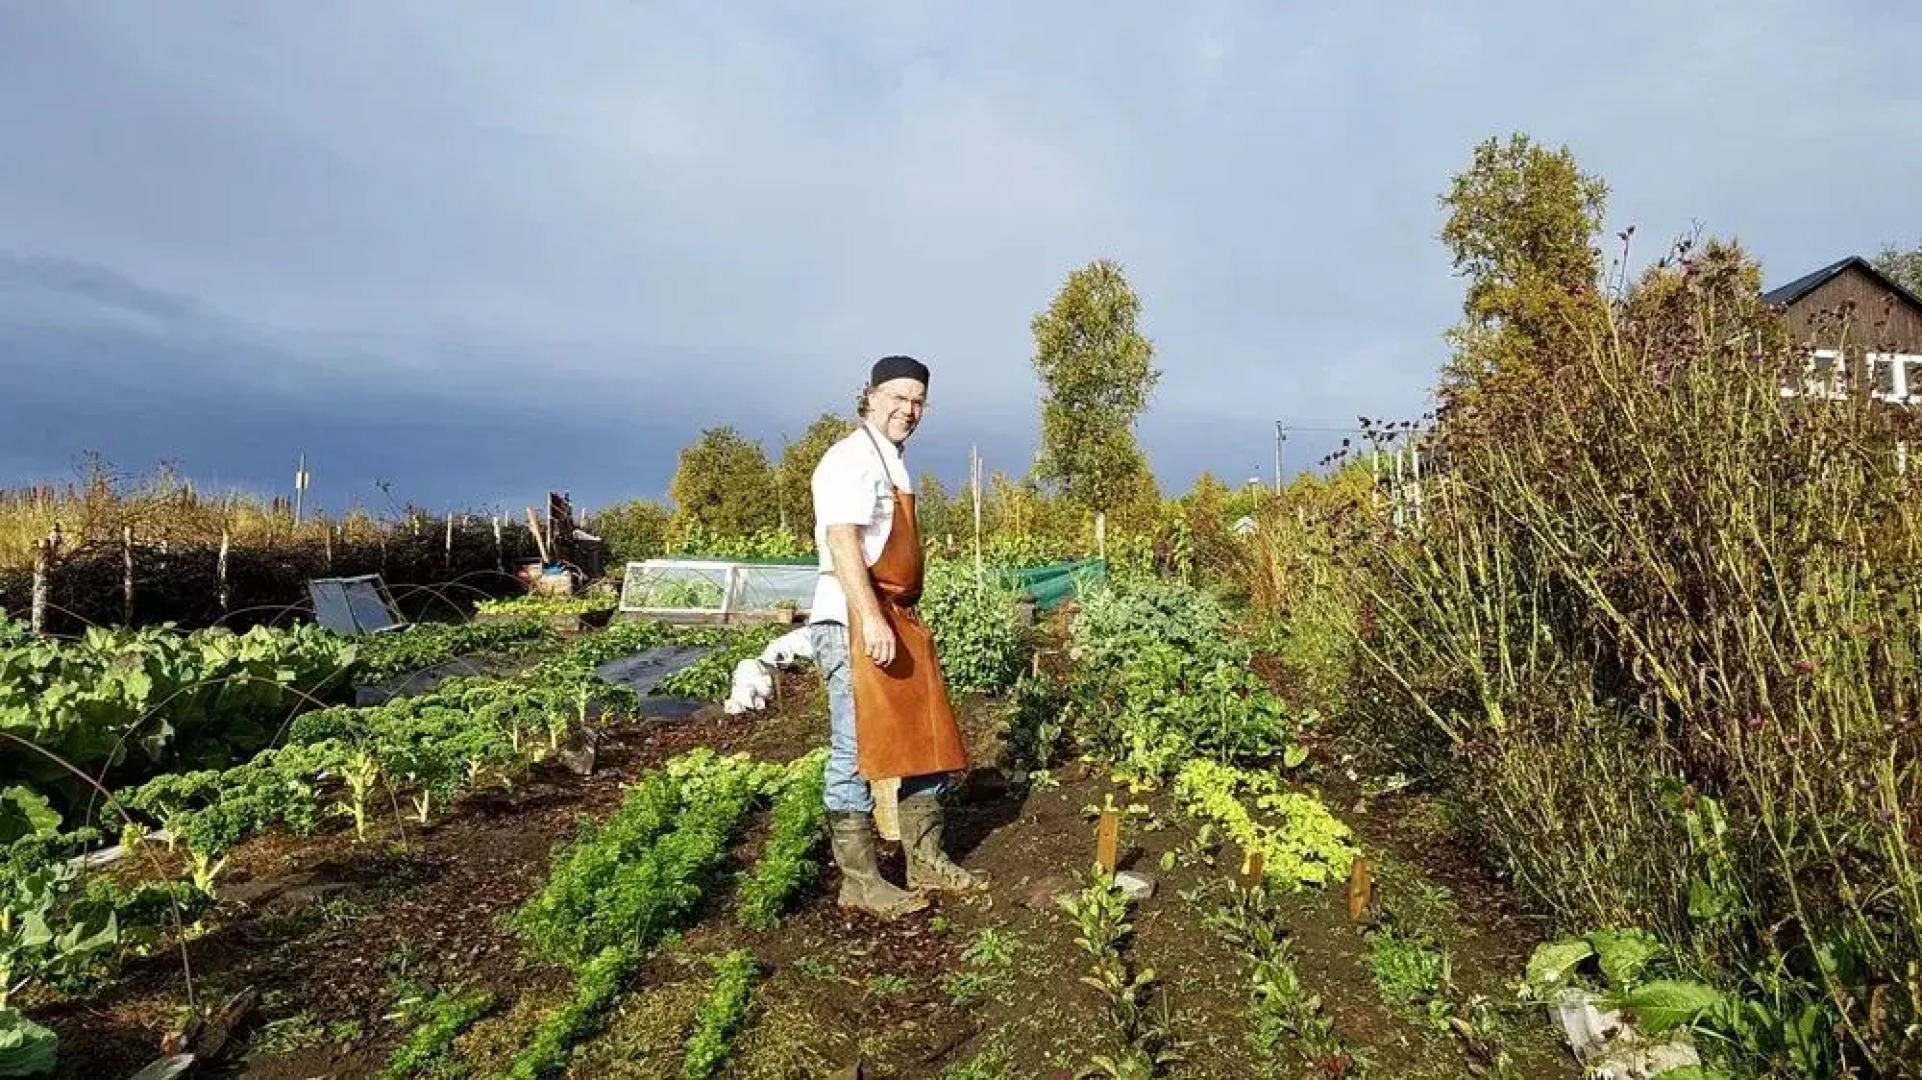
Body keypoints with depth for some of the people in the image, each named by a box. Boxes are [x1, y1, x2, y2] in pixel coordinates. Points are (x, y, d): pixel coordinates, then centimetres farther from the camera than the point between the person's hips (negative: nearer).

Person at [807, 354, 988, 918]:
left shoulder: (894, 464, 19)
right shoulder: (852, 457, -10)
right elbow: (842, 541, -20)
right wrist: (871, 619, -27)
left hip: (898, 619, 10)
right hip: (854, 619, -10)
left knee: (926, 740, 13)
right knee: (857, 752, -2)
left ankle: (926, 862, 24)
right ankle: (860, 881, 8)